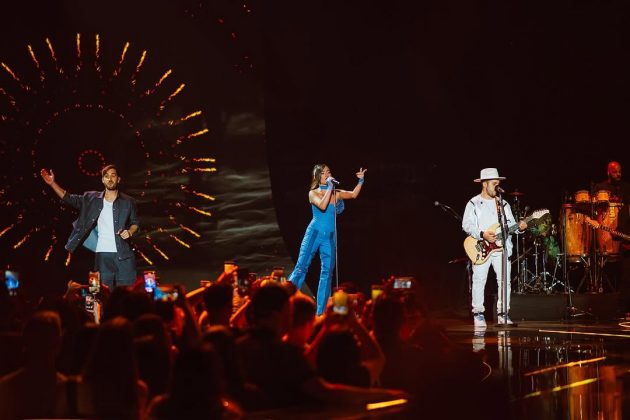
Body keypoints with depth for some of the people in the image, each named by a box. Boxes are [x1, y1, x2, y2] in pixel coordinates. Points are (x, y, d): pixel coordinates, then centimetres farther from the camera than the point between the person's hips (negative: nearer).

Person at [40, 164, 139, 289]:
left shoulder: (128, 202, 4)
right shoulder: (92, 198, 7)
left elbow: (135, 223, 12)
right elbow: (69, 199, 7)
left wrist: (130, 232, -9)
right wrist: (52, 184, -4)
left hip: (124, 255, -1)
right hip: (103, 255, 2)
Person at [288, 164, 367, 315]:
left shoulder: (336, 193, 10)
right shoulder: (313, 193, -2)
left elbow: (353, 194, 17)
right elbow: (322, 206, -19)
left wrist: (361, 181, 5)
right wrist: (329, 188, -15)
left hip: (330, 237, 4)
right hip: (314, 233, -4)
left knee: (327, 272, 1)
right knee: (301, 267, -8)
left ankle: (321, 311, 5)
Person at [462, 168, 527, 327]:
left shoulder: (503, 204, 15)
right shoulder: (474, 204, 2)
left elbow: (510, 224, 12)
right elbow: (466, 224, -7)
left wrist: (519, 227, -10)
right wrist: (482, 235, -20)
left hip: (501, 247, 4)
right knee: (479, 281, -3)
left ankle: (502, 313, 7)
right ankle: (478, 314, 7)